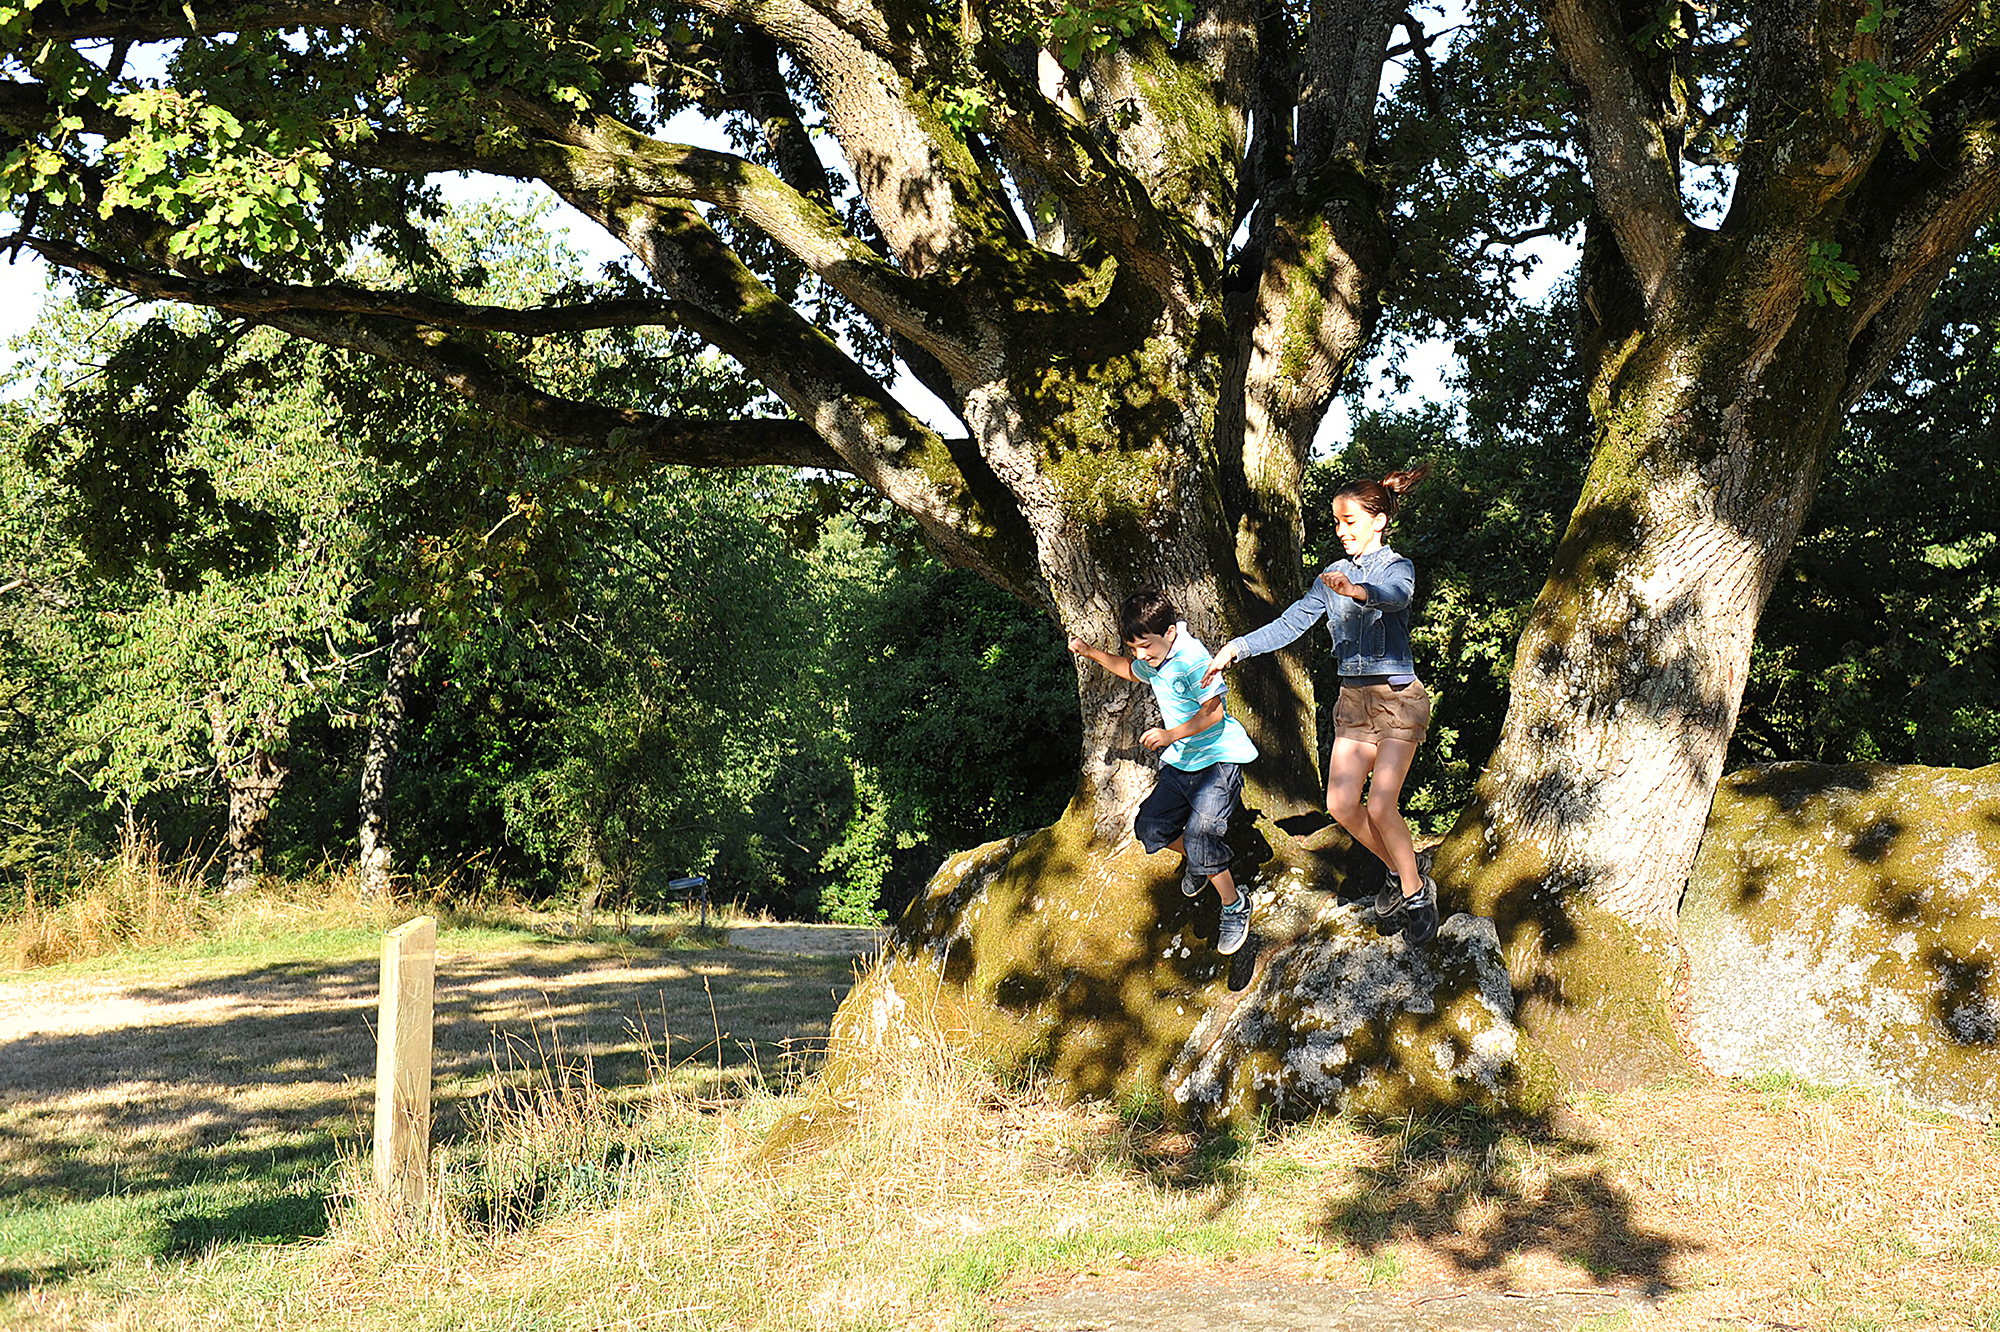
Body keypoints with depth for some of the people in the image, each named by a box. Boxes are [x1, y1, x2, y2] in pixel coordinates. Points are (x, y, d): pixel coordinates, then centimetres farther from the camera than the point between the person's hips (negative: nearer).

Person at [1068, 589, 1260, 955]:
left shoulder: (1192, 659, -23)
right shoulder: (1154, 660, 5)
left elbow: (1213, 712, -26)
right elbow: (1129, 669, 28)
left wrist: (1172, 735, -32)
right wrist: (1092, 653, 17)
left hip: (1218, 760, -9)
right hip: (1181, 761, 9)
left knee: (1200, 836, -20)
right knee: (1150, 827, 8)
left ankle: (1234, 905, 0)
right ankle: (1204, 860, 34)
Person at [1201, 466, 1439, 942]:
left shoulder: (1397, 566, -7)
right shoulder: (1334, 576, 11)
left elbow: (1396, 596, -32)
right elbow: (1292, 622, 7)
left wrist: (1358, 592, -54)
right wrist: (1239, 647, -7)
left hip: (1398, 697, -6)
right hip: (1353, 698, 6)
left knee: (1380, 807, -15)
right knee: (1341, 804, -3)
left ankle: (1416, 893, 5)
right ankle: (1395, 868, 21)